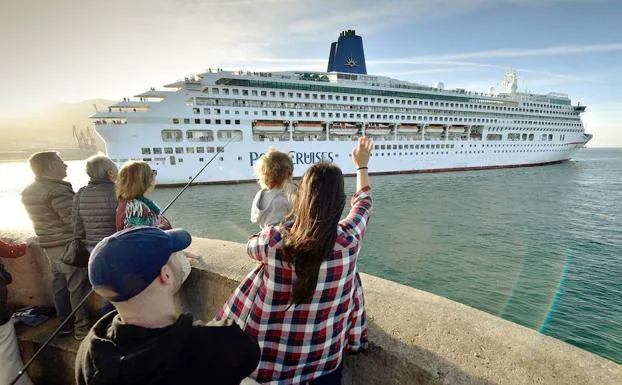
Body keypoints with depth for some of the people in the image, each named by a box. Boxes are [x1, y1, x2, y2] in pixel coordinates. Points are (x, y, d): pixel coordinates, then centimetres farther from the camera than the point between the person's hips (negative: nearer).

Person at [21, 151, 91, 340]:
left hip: (49, 245, 9)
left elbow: (49, 217, 18)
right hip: (68, 245, -9)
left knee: (59, 285, 16)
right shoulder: (57, 190, -20)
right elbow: (76, 221, -22)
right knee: (79, 286, 0)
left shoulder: (28, 191, 10)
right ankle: (82, 327, 8)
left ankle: (65, 323, 27)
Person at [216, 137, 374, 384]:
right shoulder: (349, 239, -20)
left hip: (267, 360, 0)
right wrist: (362, 165, 17)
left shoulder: (273, 240, -24)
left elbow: (251, 246, 1)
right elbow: (363, 203, 2)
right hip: (324, 360, 1)